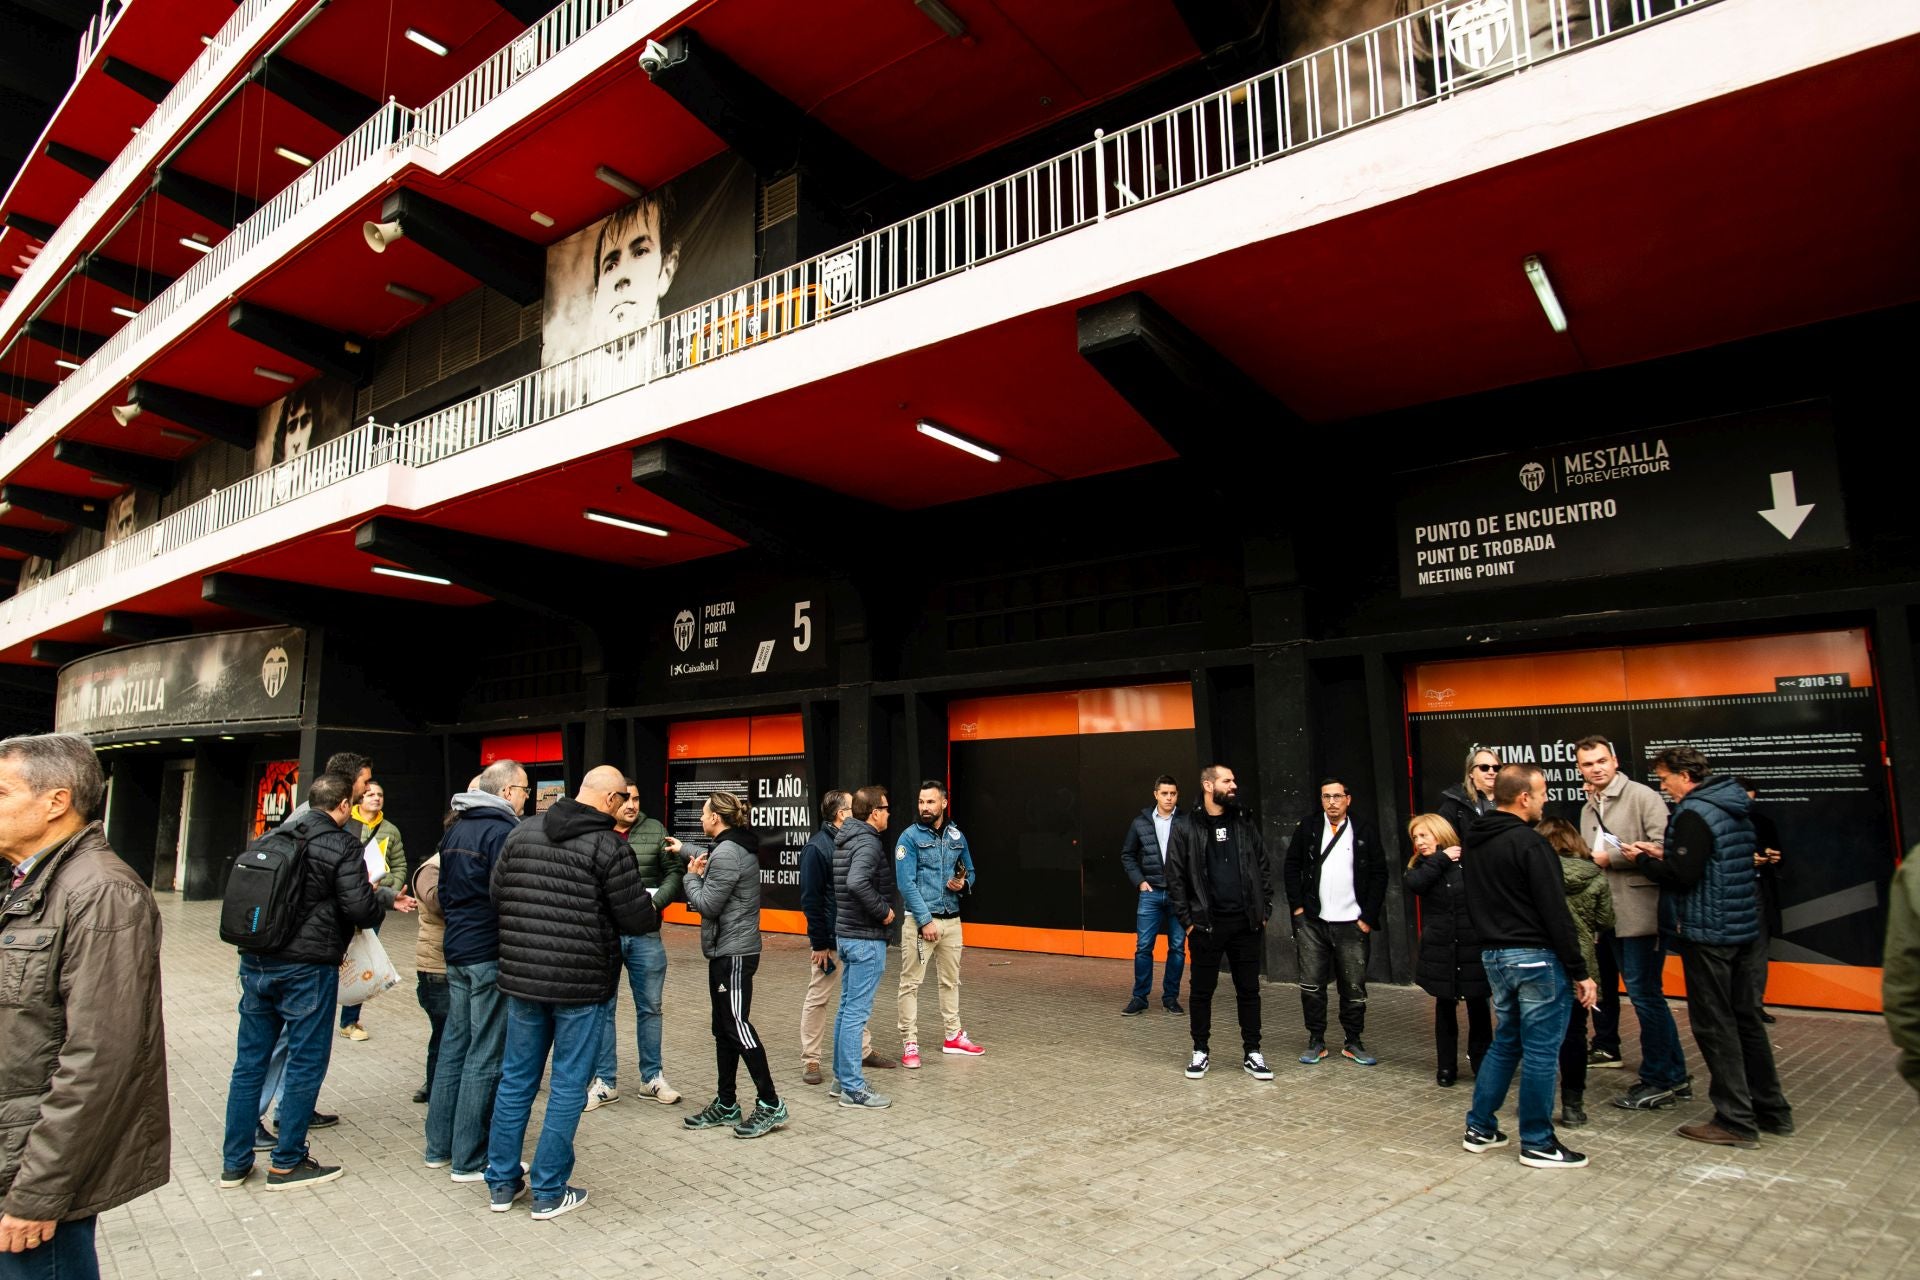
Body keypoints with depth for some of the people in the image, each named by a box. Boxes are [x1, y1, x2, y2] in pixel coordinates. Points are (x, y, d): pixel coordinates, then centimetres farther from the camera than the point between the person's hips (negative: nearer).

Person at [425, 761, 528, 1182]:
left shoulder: (455, 831, 11)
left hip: (456, 950, 9)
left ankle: (439, 1146, 26)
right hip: (490, 955, -9)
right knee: (485, 1055, -1)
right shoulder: (501, 831, -18)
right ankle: (469, 1160, 6)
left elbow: (444, 891, 18)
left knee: (454, 1045, 16)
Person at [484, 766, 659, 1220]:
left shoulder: (521, 832, 2)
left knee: (516, 1080, 17)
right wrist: (654, 910, 9)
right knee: (568, 1087, 7)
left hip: (522, 977, 5)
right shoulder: (608, 846, -15)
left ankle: (502, 1183, 27)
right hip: (582, 983, -5)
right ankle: (549, 1193, 16)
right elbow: (637, 918, -13)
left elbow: (497, 897, 7)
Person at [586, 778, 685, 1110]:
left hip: (646, 936, 2)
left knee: (650, 1007, 12)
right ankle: (605, 1082, 23)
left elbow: (674, 872, 2)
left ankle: (652, 1077, 26)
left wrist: (656, 901, -11)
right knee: (602, 1008, 10)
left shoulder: (655, 831, 1)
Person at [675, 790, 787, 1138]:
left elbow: (707, 905, -17)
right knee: (724, 1029, 15)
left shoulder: (726, 854, -20)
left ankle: (770, 1105, 3)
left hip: (733, 954, -10)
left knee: (737, 1027, -4)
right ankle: (726, 1105, 24)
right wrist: (686, 852, 32)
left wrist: (692, 875, -3)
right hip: (728, 952, 10)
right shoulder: (738, 847, 11)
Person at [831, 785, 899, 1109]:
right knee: (856, 1012, -4)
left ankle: (841, 1077, 27)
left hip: (846, 933, 10)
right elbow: (857, 881, -35)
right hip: (866, 938, -10)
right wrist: (883, 911, -22)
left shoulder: (845, 839, 11)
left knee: (848, 1007, 17)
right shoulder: (868, 842, -18)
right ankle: (853, 1088, 3)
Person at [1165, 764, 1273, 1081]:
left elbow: (1263, 868, 10)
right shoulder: (1185, 828, -4)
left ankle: (1252, 1054, 20)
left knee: (1249, 990, 9)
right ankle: (1201, 1052, 21)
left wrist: (1264, 911, 4)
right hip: (1206, 924, -3)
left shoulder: (1245, 823, 7)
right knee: (1201, 990, 7)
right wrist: (1187, 920, -6)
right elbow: (1175, 877, -3)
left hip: (1246, 923, 3)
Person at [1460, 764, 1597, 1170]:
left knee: (1505, 1041, 18)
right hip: (1534, 957, -8)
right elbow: (1555, 912, -17)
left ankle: (1480, 1127, 23)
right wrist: (1580, 971, -12)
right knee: (1540, 1051, 3)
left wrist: (1493, 941, 19)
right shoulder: (1528, 843, -17)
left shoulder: (1473, 842, 9)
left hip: (1493, 954, 8)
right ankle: (1537, 1143, 12)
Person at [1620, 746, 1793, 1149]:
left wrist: (1643, 860, -6)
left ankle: (1736, 1121, 4)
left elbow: (1682, 876, -22)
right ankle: (1771, 1110, 27)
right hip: (1742, 930, 9)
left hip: (1707, 934, -9)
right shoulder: (1733, 809, 12)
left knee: (1713, 1026, -1)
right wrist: (1664, 854, 11)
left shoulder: (1693, 814, -17)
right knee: (1745, 1019, 18)